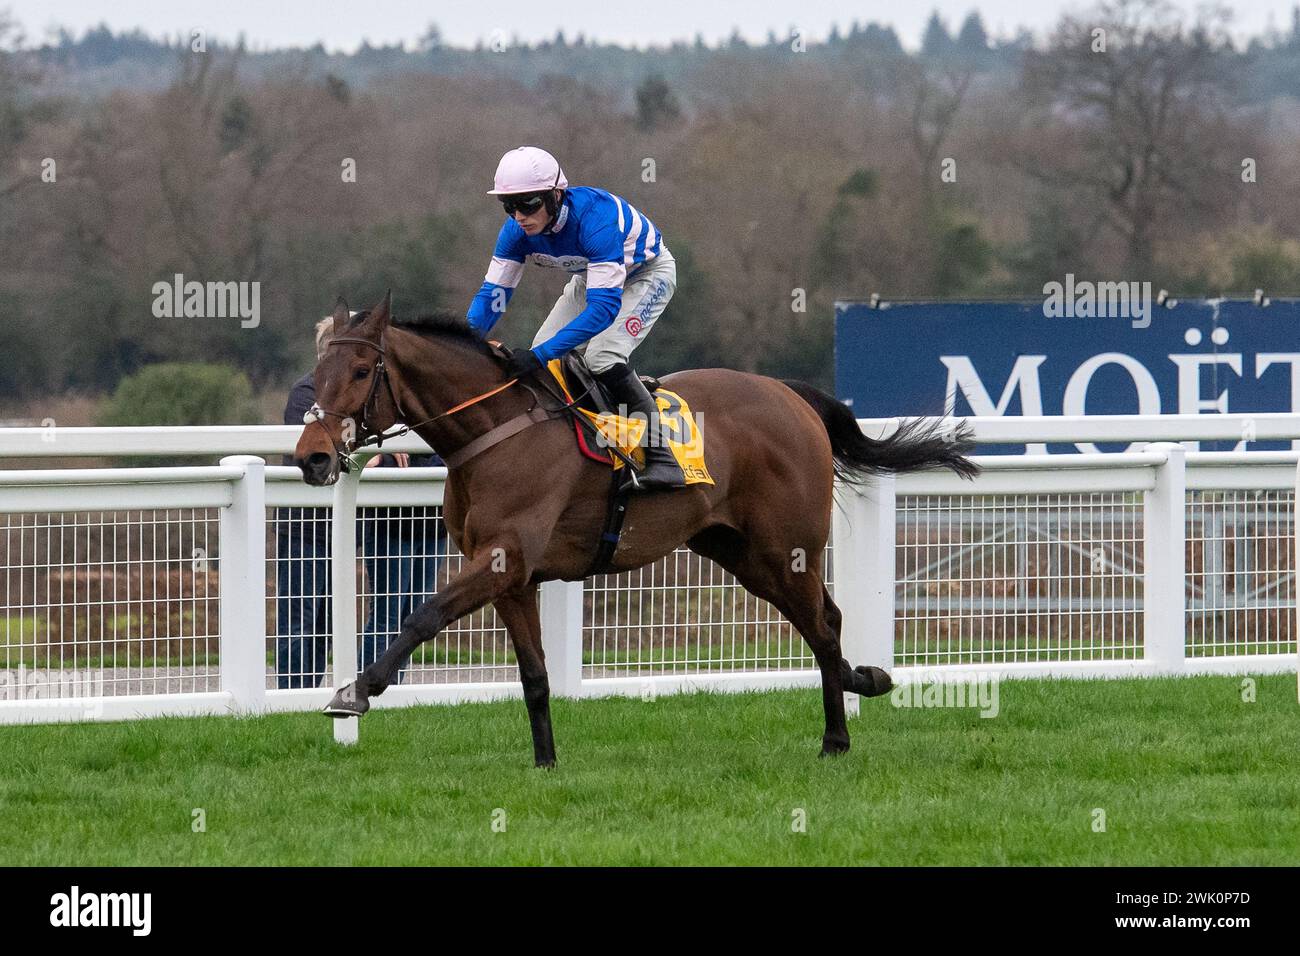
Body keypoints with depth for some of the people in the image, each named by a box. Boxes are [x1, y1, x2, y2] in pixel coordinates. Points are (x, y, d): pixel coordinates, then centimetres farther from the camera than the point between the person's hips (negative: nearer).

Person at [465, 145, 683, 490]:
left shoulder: (594, 219, -42)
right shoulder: (518, 229, -22)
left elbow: (605, 306, -47)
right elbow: (494, 293, -16)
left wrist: (541, 354, -54)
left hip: (649, 273, -7)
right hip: (594, 276, 7)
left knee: (602, 356, -26)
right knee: (543, 356, -5)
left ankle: (661, 458, -20)